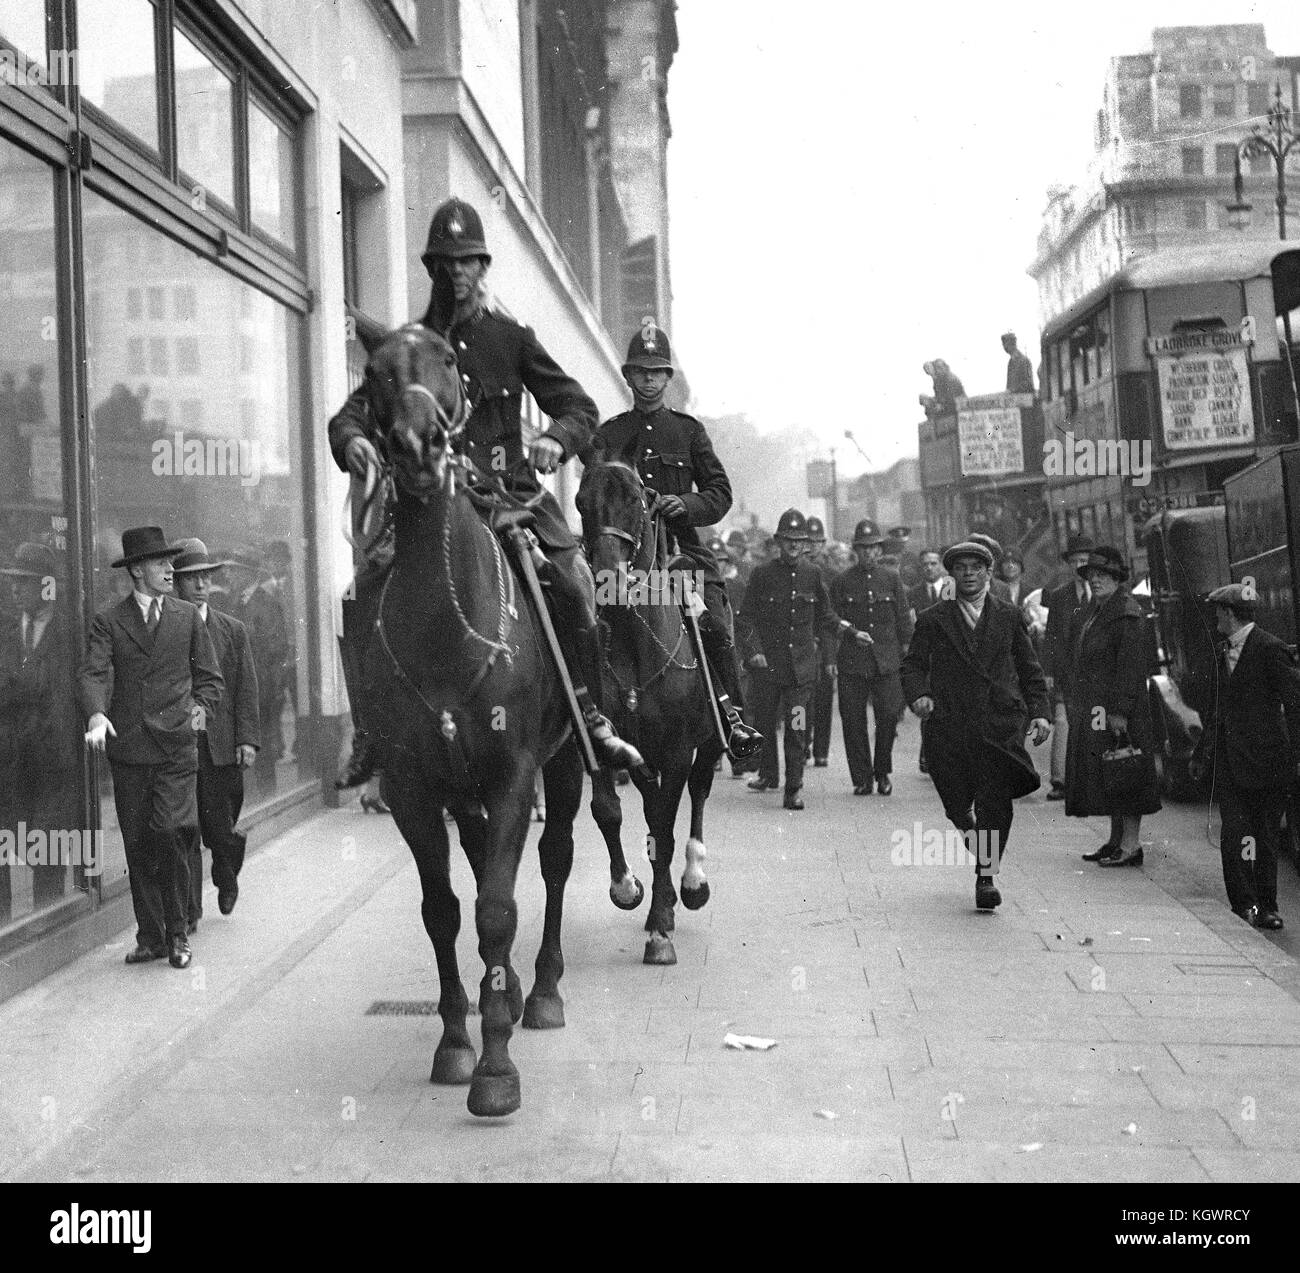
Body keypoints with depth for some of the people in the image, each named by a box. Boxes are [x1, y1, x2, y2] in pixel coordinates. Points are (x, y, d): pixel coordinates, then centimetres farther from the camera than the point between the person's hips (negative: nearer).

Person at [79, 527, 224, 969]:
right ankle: (150, 936, 18)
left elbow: (209, 677, 15)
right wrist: (96, 714, -27)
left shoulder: (187, 617, 10)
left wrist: (200, 707, -3)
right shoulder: (108, 621, 5)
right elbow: (92, 673, -9)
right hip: (128, 749, 1)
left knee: (170, 833, -14)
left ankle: (176, 930, 3)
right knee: (137, 846, 6)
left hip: (176, 747, -1)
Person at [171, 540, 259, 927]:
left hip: (222, 746, 1)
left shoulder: (233, 630, 9)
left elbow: (246, 689, 5)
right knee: (183, 833, -2)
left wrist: (247, 739, -5)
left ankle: (227, 880, 36)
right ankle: (188, 912, 8)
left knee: (220, 829, 5)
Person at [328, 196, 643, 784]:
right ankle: (370, 730, 1)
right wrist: (352, 439, -21)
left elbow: (580, 407, 7)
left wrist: (555, 438, -16)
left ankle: (589, 714, -6)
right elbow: (354, 411, 4)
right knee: (363, 596, -15)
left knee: (574, 581, -22)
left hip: (509, 492, -1)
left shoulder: (512, 338, 9)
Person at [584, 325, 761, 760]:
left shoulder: (689, 430, 16)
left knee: (715, 623, -19)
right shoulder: (607, 434, 17)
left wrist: (685, 504, -10)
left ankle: (732, 716, -12)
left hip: (681, 542, 0)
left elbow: (720, 493, 10)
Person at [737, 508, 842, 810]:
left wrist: (848, 630, 4)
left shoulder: (812, 575, 5)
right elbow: (746, 618, -1)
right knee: (765, 721, 11)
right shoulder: (762, 574, -1)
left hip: (802, 664, 0)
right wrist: (753, 650, -12)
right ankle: (768, 774, 32)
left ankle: (793, 788, 2)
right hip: (767, 662, 0)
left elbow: (824, 616, 16)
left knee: (797, 728, -4)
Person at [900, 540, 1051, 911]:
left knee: (996, 804, -8)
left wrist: (1039, 712, 3)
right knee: (956, 803, 4)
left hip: (1000, 724, 0)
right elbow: (913, 665, 4)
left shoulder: (1008, 616, 12)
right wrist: (918, 695, -16)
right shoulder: (933, 620, 8)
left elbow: (1029, 669, 14)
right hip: (949, 724, 0)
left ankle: (987, 877, 1)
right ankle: (970, 827, 39)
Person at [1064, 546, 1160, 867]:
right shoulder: (1093, 610, 15)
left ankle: (1131, 844, 0)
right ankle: (1116, 840, 21)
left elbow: (1130, 668, -19)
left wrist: (1119, 710, -22)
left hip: (1116, 708, -9)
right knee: (1104, 775, 13)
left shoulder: (1126, 615, -14)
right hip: (1091, 708, 9)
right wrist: (1077, 702, 16)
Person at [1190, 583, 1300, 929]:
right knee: (1234, 832, -2)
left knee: (1266, 837, 4)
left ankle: (1265, 907, 14)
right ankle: (1244, 904, 4)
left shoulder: (1269, 648, -9)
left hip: (1265, 758, -6)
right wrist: (1202, 754, 22)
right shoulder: (1227, 651, 15)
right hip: (1230, 759, 6)